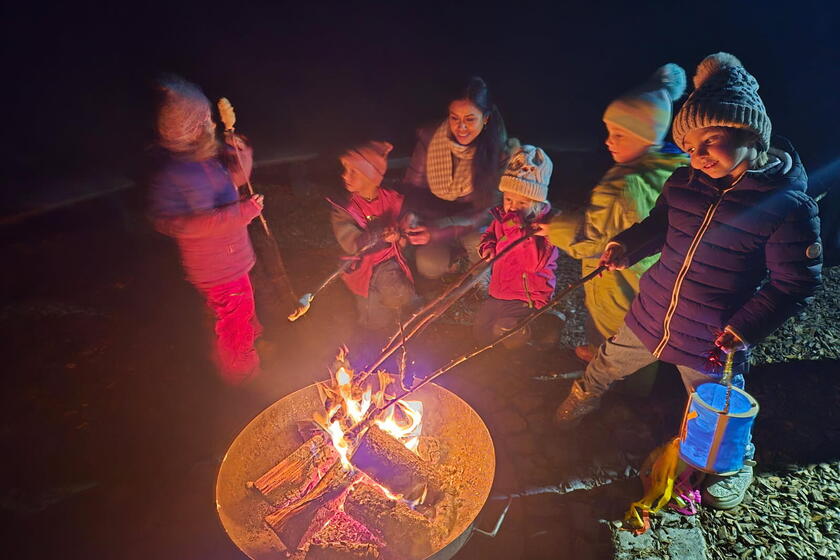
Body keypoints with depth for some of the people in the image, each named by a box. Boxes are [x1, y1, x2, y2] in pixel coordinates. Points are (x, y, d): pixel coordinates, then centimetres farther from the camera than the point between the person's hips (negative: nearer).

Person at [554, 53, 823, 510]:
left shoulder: (790, 208, -19)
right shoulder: (684, 184, -6)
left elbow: (794, 283, -13)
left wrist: (744, 330, -22)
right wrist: (627, 247, -9)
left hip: (713, 343, -3)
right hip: (650, 317, 4)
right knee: (608, 365, 25)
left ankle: (736, 466, 54)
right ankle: (583, 397, 59)